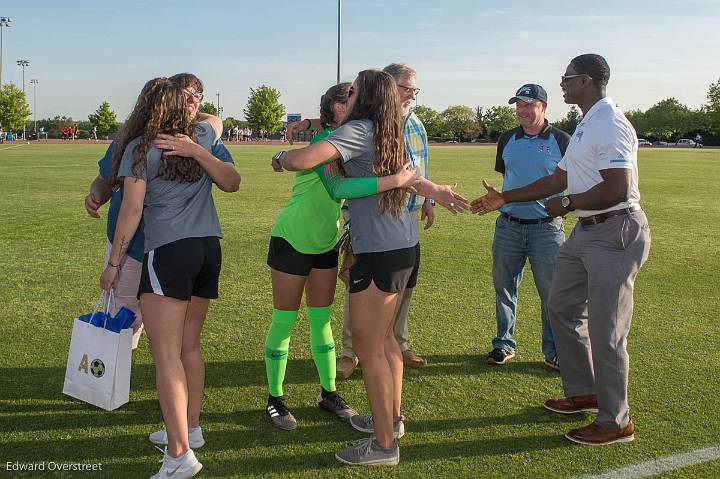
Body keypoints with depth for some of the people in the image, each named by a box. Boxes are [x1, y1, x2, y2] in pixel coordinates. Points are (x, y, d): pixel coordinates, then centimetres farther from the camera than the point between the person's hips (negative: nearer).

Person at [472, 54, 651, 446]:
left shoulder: (609, 125, -17)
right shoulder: (586, 127, 17)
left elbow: (618, 190, -26)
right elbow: (557, 180, 23)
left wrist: (567, 204, -12)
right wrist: (503, 198, 23)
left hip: (615, 233, -11)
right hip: (586, 232, 11)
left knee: (606, 332, -4)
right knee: (563, 307, 19)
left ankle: (615, 422, 11)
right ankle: (583, 392, 33)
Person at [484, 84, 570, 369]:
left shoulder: (561, 141, -1)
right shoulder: (507, 140, 10)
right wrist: (501, 199, 14)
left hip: (547, 227, -3)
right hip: (508, 225, 4)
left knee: (552, 292, 1)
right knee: (504, 287, 8)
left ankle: (554, 351, 14)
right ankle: (504, 344, 21)